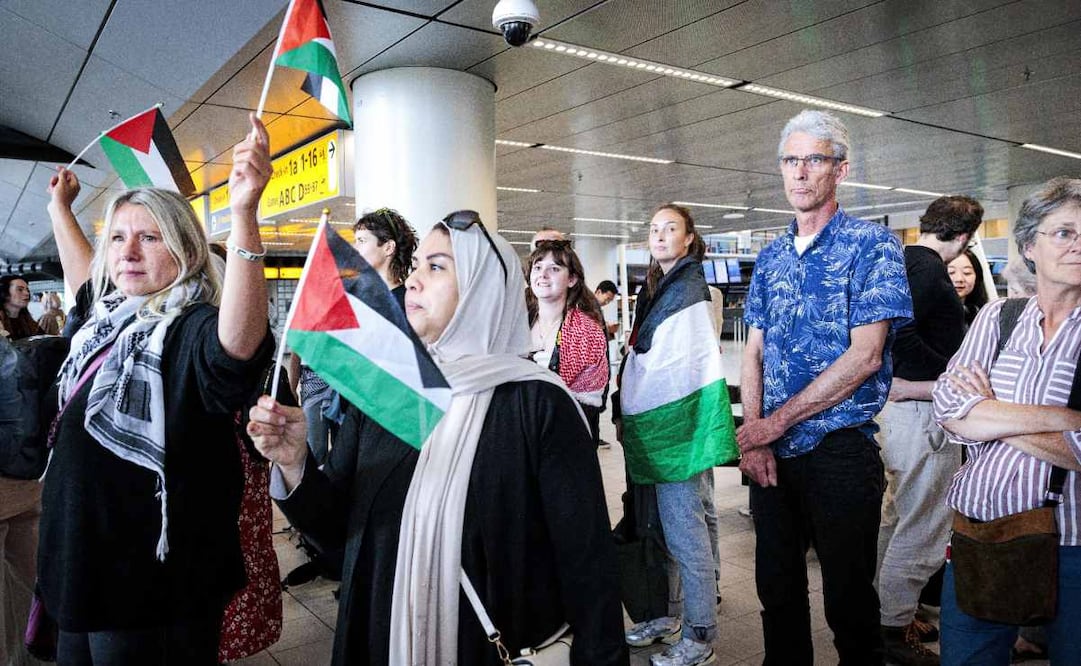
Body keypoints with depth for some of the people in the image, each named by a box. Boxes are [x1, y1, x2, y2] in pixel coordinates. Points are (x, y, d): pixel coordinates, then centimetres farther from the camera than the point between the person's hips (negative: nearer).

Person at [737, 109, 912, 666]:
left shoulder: (872, 244, -7)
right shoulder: (770, 257, 11)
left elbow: (864, 356, -15)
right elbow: (753, 352, 8)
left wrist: (774, 422, -14)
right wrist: (752, 436, -7)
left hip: (839, 451, -5)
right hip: (771, 452, 5)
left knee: (848, 599, 9)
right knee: (776, 588, 16)